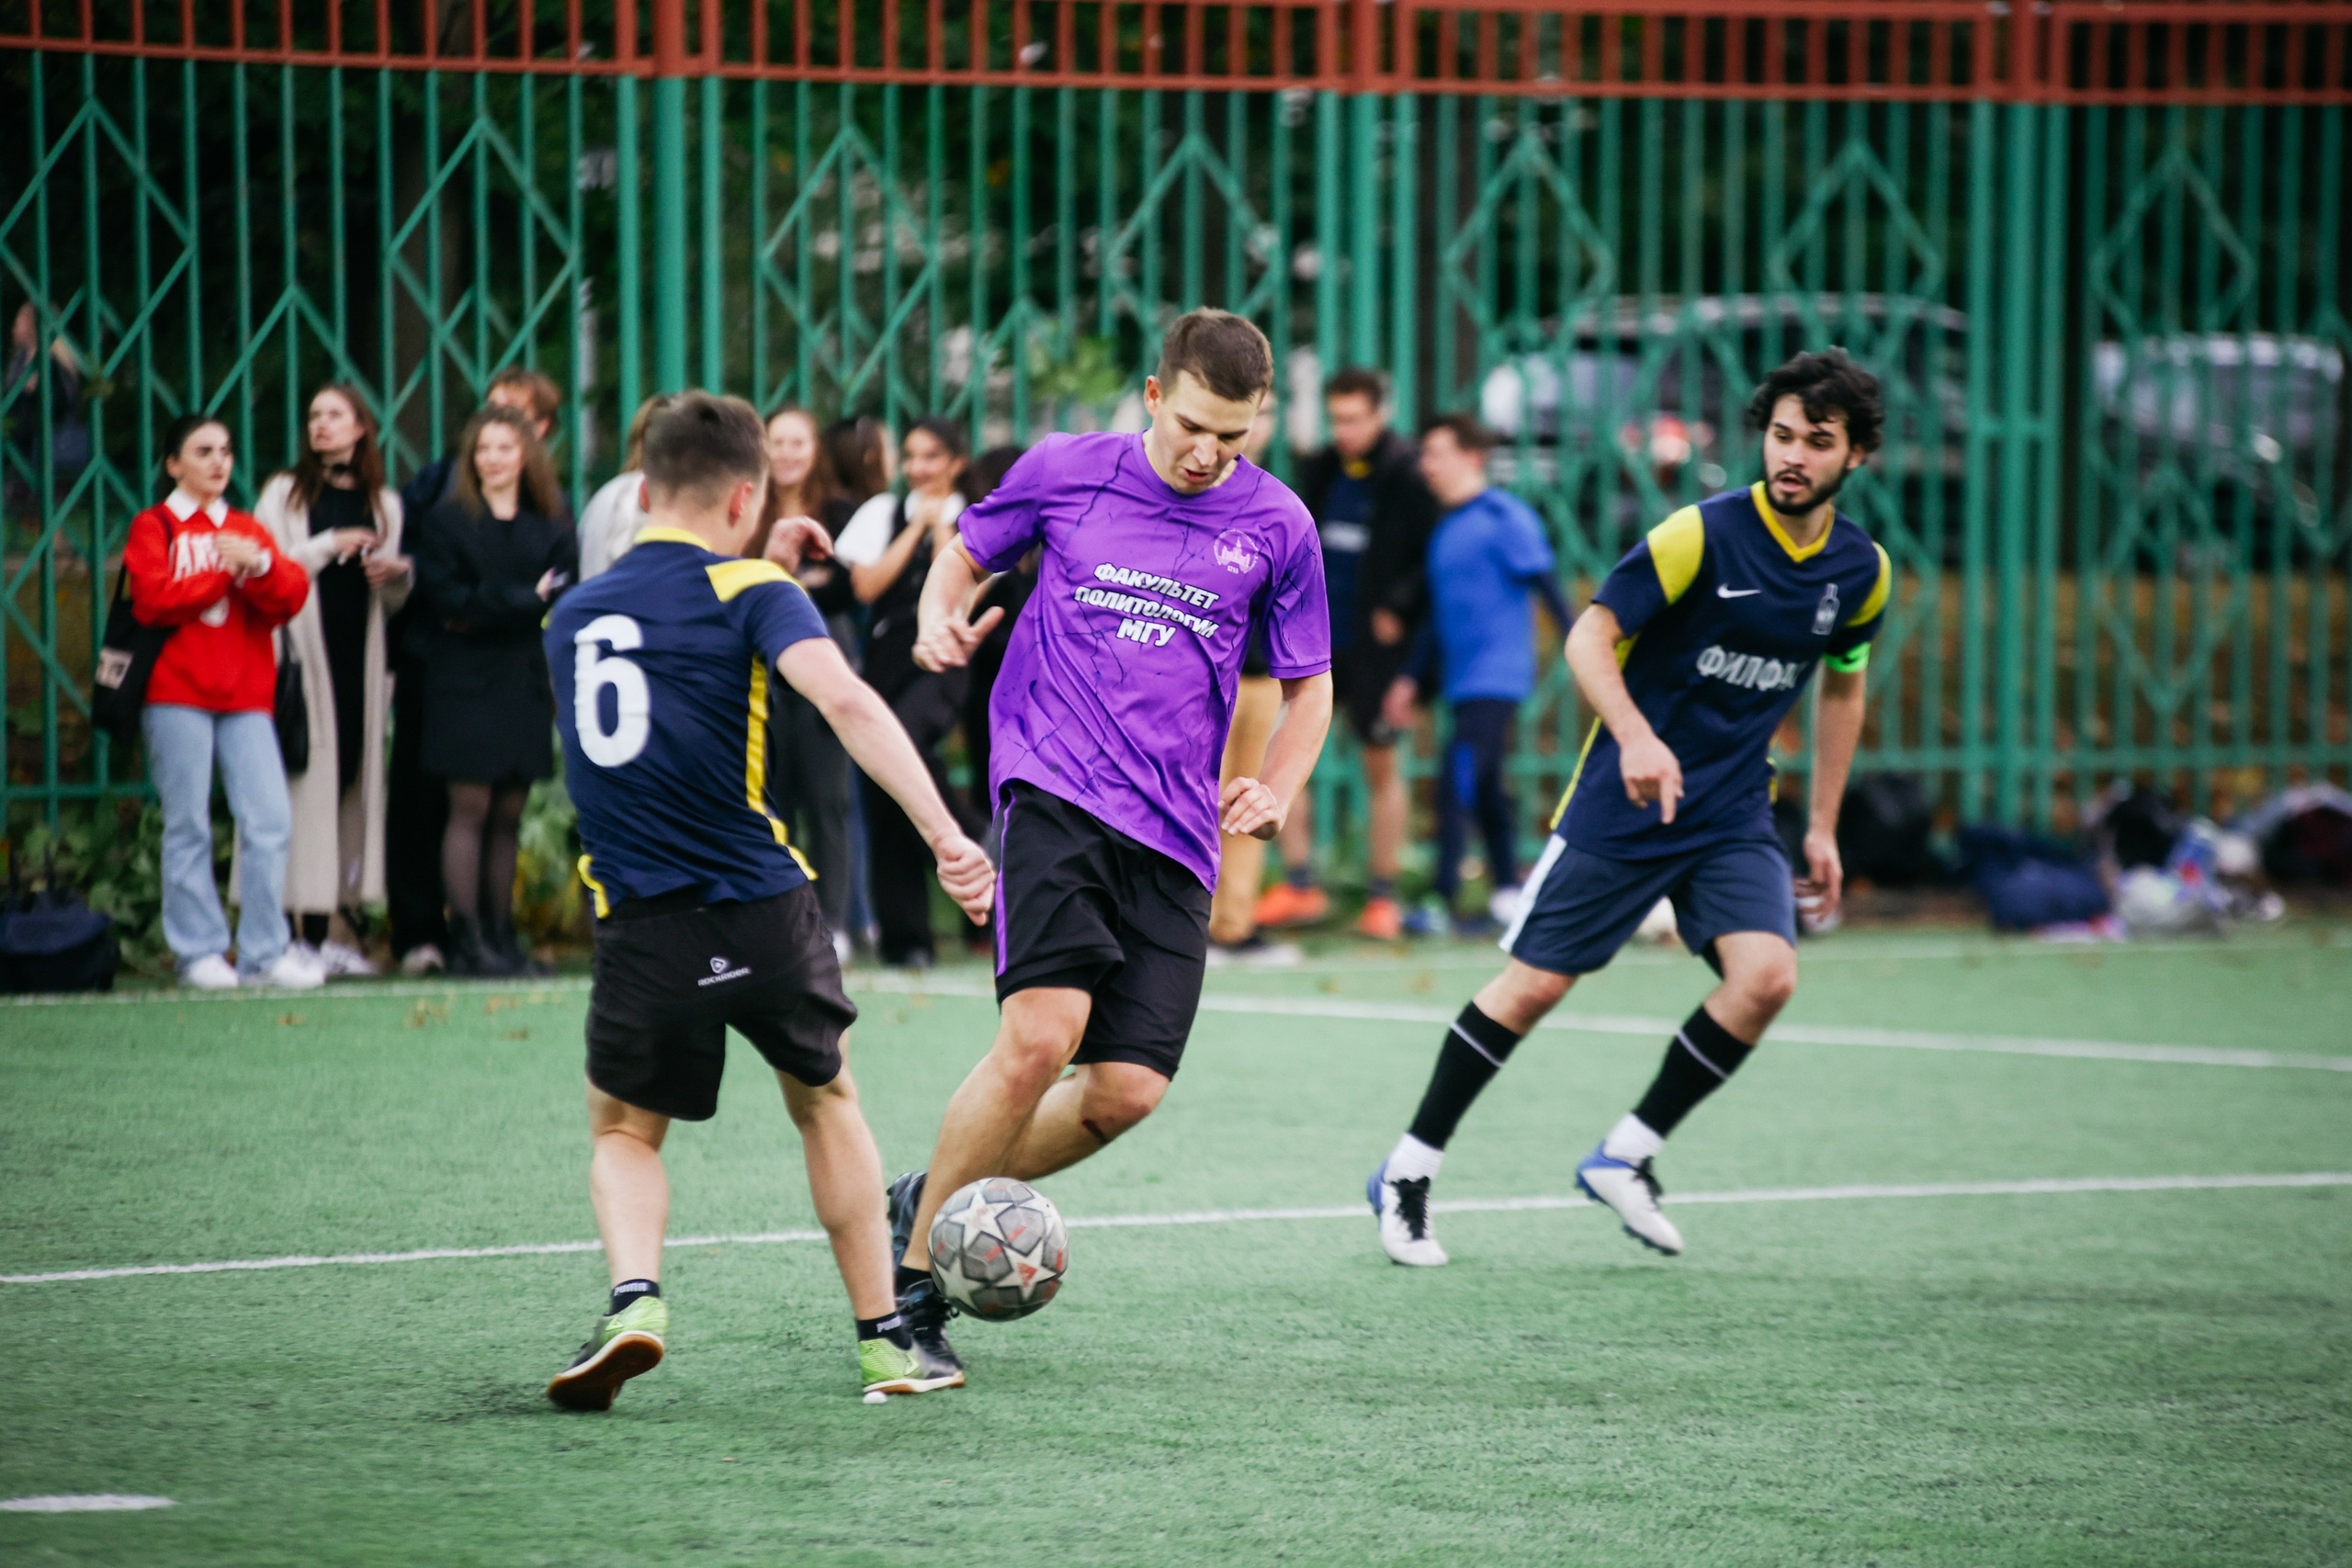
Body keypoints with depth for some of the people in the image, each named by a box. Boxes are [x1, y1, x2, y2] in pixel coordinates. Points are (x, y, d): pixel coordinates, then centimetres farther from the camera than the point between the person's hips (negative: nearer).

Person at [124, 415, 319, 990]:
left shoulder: (248, 531, 19)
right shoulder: (154, 527, 8)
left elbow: (291, 597, 6)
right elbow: (154, 599, -8)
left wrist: (260, 565, -14)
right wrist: (226, 574, -2)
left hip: (245, 695, 3)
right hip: (177, 693, -3)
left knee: (269, 821, -8)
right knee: (188, 826, -4)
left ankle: (264, 953, -3)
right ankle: (201, 953, 1)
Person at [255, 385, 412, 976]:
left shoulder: (383, 503, 16)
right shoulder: (285, 494, 6)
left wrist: (399, 573, -3)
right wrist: (328, 548, -9)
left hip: (359, 655, 4)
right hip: (303, 650, -4)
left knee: (355, 775, 0)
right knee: (311, 778, -10)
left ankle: (340, 924, 4)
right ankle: (309, 931, -10)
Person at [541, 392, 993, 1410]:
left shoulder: (570, 616, 13)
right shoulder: (747, 590, -4)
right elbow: (843, 699, -21)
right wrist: (945, 834, -25)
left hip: (640, 930, 2)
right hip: (763, 910, -2)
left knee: (622, 1133, 20)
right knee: (827, 1102, 23)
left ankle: (635, 1296, -10)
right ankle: (885, 1339, 23)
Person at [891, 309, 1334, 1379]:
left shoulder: (1276, 526, 6)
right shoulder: (1065, 472, 2)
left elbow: (1308, 685, 16)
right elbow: (968, 552, 19)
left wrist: (1277, 790, -1)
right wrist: (941, 616, -3)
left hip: (1174, 831, 3)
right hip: (1053, 789, -3)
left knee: (1128, 1089, -7)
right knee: (1041, 1035, -22)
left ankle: (934, 1201, 19)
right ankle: (912, 1273, -7)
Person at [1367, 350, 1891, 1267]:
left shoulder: (1861, 571, 1)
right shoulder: (1703, 534, -16)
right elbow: (1590, 636, -15)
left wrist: (1824, 827, 18)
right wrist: (1636, 737, -32)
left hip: (1733, 817, 4)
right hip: (1623, 809, -4)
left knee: (1766, 976, -18)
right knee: (1534, 985, -1)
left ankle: (1627, 1156, 0)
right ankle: (1409, 1173, 15)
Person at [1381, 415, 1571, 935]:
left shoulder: (1504, 517, -8)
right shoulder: (1445, 528, 16)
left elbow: (1546, 584, -12)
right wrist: (1411, 678, 22)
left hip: (1496, 674, -8)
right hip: (1463, 682, 8)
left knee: (1459, 783, -15)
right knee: (1487, 789, 11)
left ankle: (1441, 900, -16)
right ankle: (1507, 896, 18)